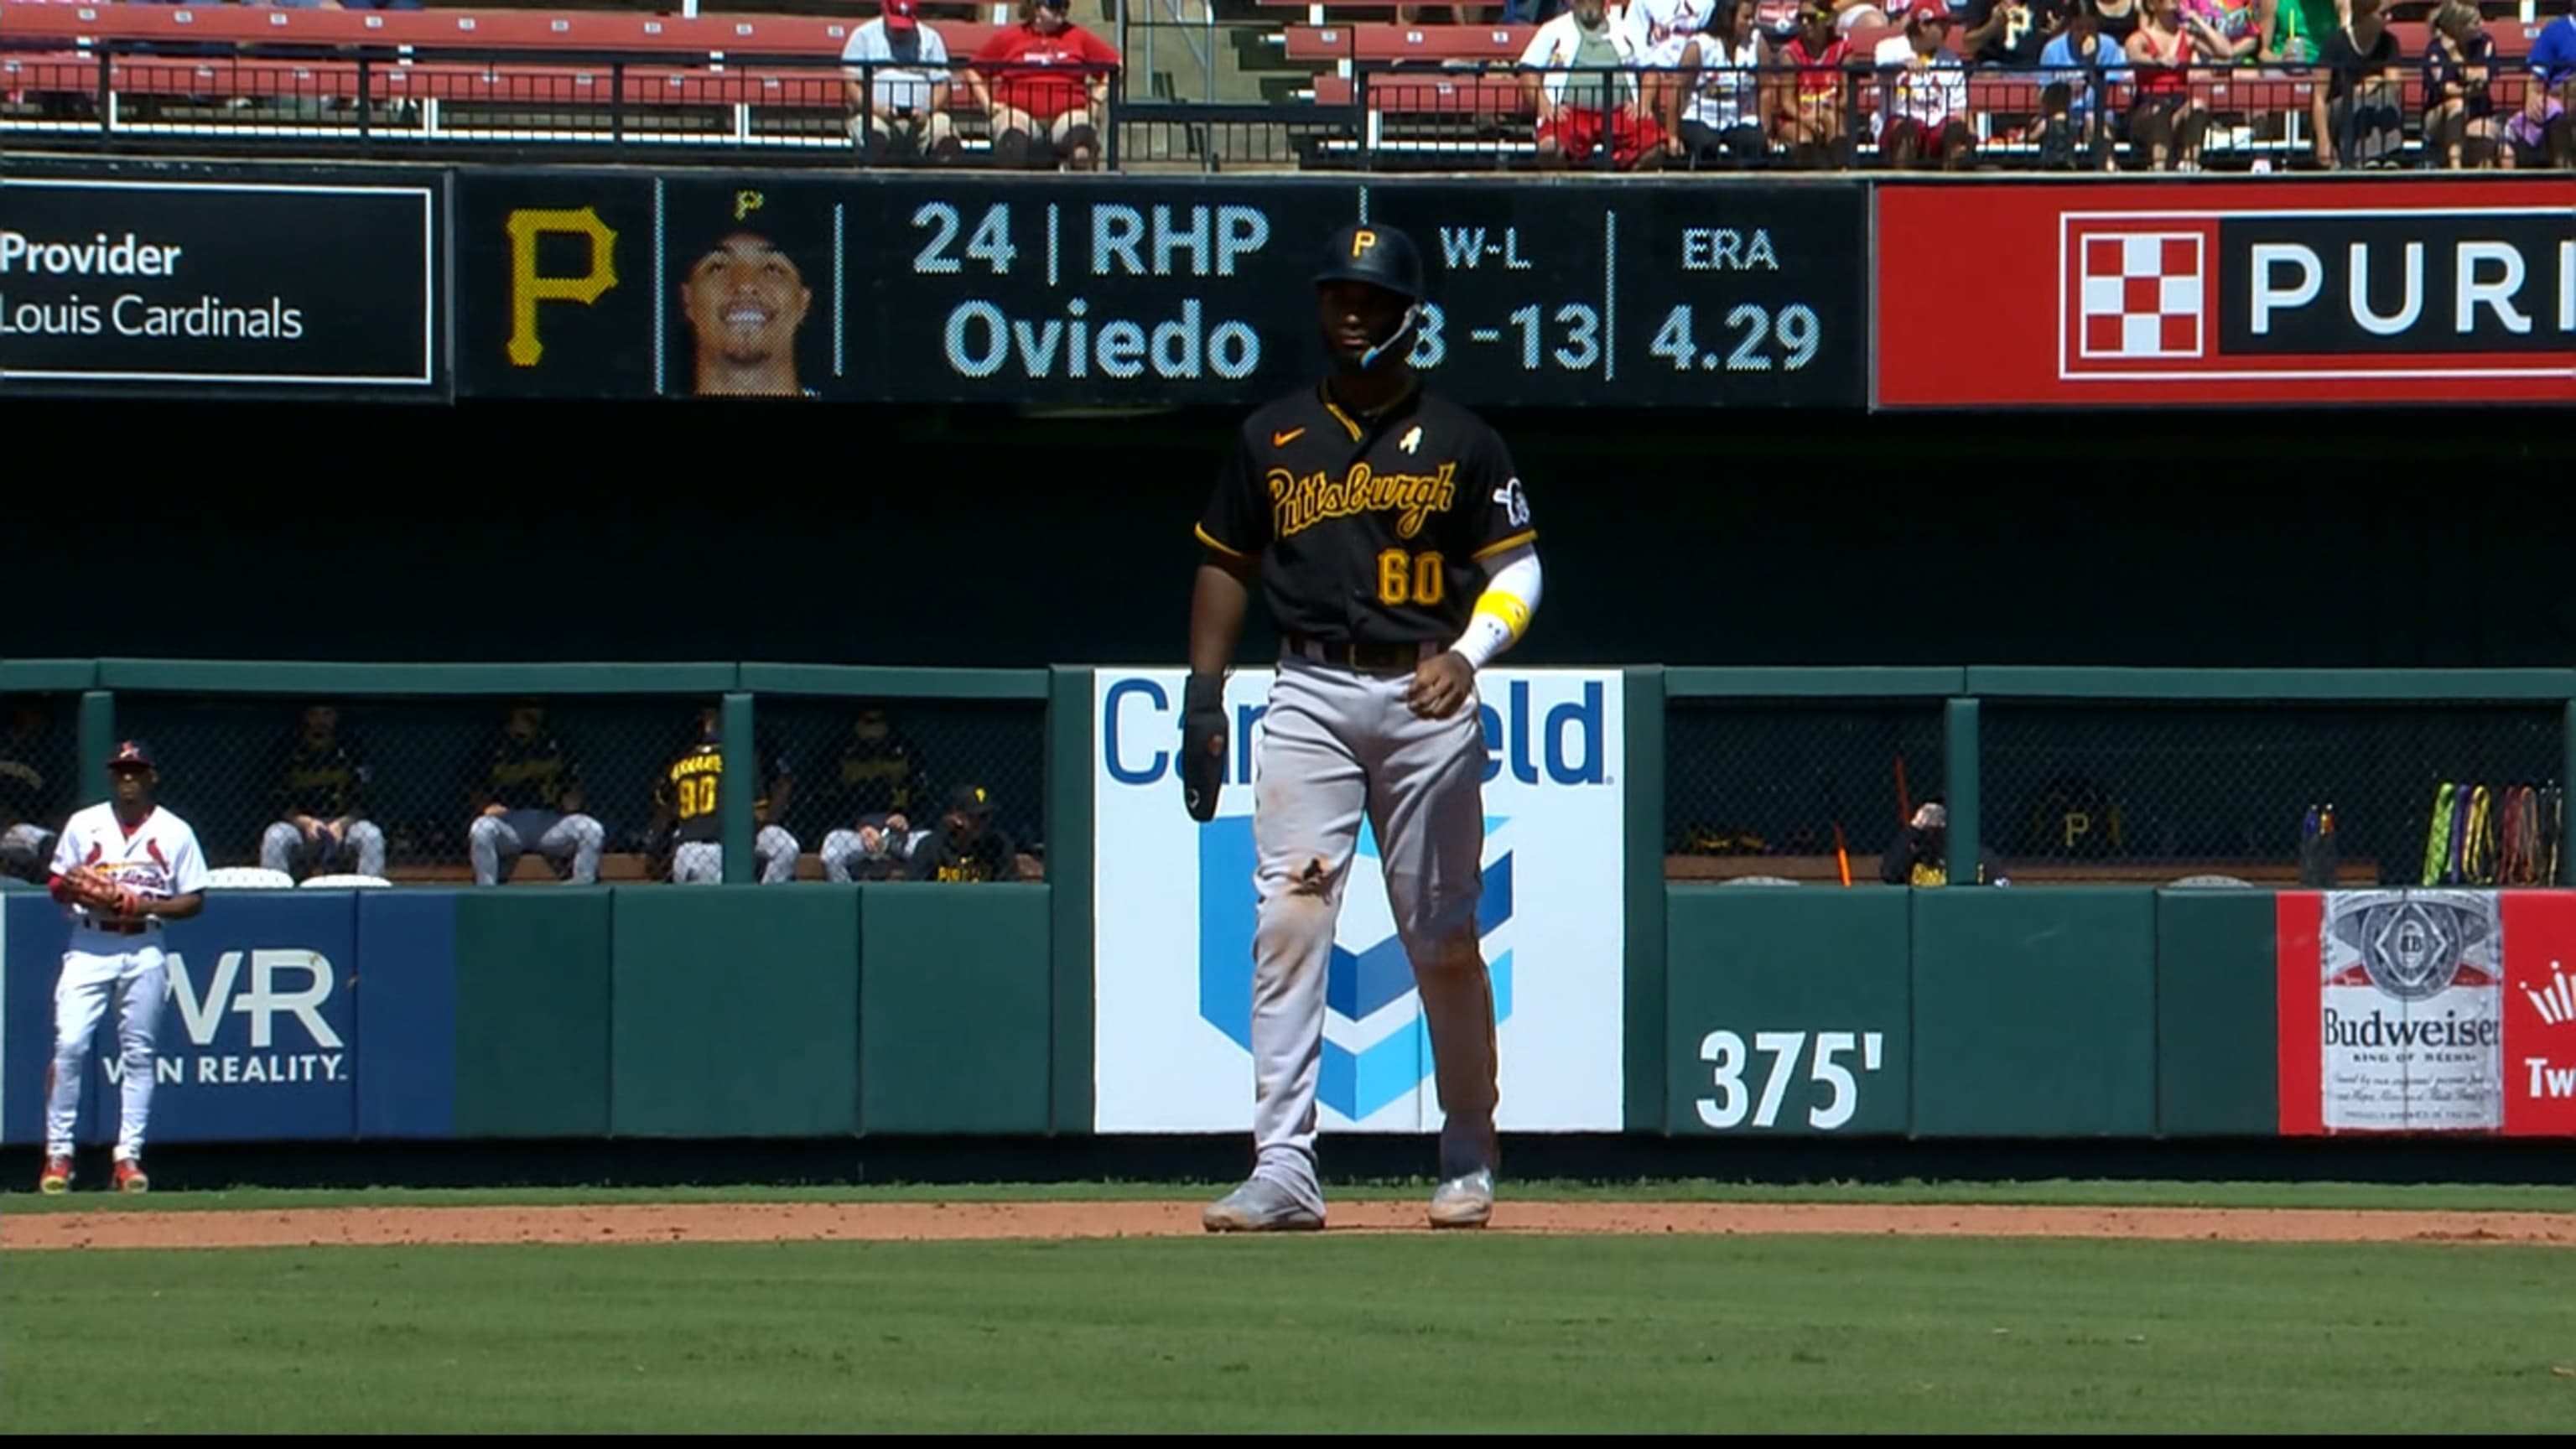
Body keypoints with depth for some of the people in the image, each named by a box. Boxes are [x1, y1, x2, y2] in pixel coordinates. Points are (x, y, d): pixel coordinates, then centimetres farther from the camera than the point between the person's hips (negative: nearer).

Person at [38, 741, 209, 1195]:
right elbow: (57, 884, 9)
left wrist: (145, 905, -12)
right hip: (89, 948, 0)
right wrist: (88, 895, -13)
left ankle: (129, 1156, 8)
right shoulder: (84, 824, 7)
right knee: (69, 1046, -11)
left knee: (138, 1053, 2)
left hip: (144, 950, 0)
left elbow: (194, 900, 5)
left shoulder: (174, 832, 5)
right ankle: (58, 1153, -6)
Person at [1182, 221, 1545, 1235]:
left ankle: (1468, 1162, 17)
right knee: (1288, 922, -12)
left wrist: (1467, 654, -14)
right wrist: (1203, 698, 10)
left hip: (1425, 700, -1)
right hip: (1310, 695, 1)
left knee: (1444, 942, 3)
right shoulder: (1272, 438, 12)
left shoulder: (1460, 443, 6)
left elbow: (1517, 569, 5)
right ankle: (1283, 1169, -17)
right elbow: (1226, 564, 18)